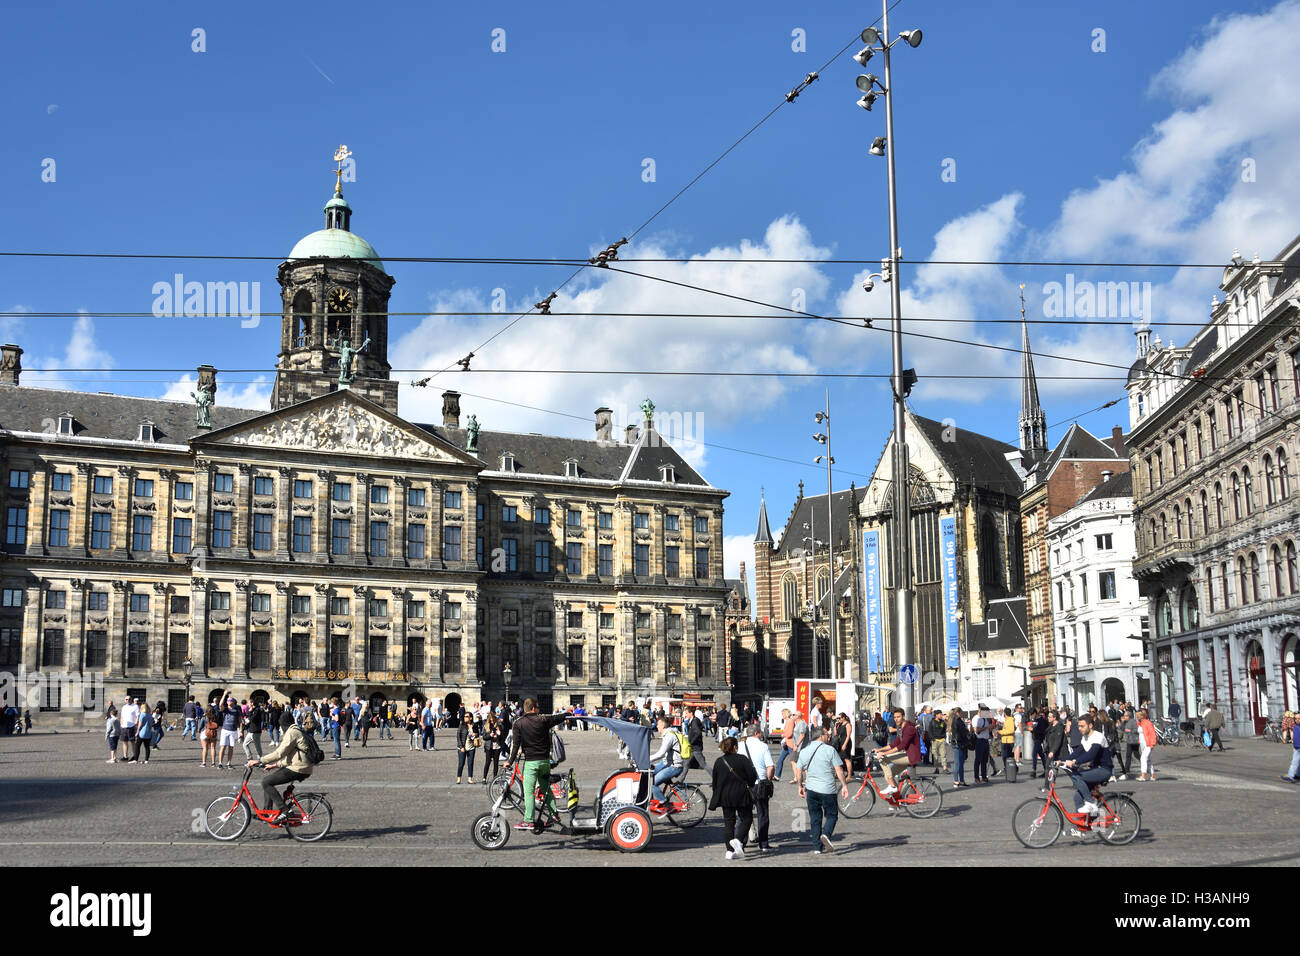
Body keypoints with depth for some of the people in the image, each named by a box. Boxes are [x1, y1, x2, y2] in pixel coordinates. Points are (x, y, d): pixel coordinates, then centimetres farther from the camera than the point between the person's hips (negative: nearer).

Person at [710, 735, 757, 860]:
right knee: (746, 819, 9)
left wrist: (717, 796, 19)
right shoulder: (742, 759, -9)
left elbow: (715, 781, 8)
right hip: (741, 795, -4)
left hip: (725, 797, 4)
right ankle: (738, 839, -15)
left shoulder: (718, 762, 3)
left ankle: (729, 851, 5)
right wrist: (749, 785, 11)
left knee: (728, 822, 8)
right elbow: (753, 776, -10)